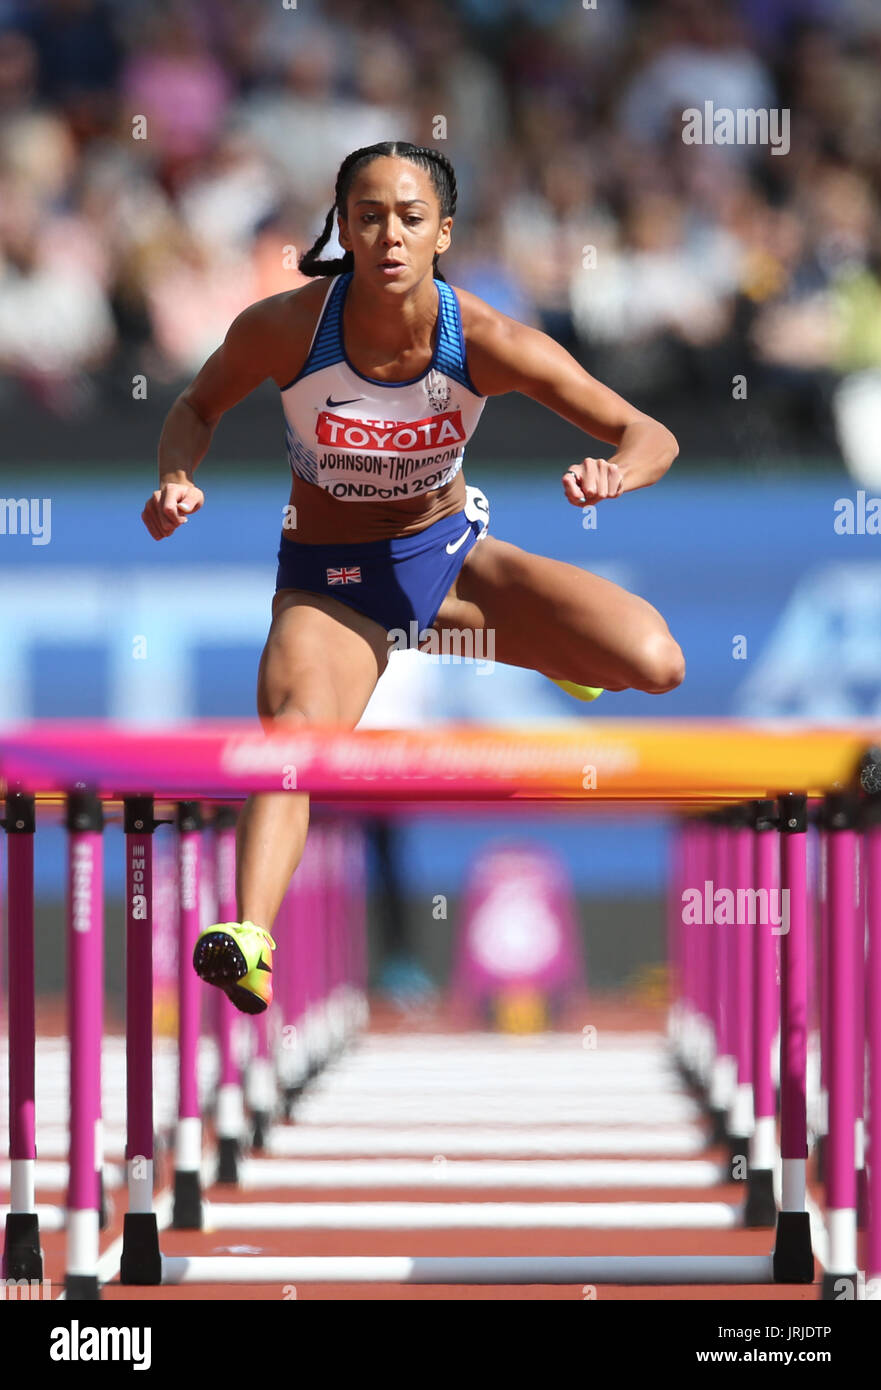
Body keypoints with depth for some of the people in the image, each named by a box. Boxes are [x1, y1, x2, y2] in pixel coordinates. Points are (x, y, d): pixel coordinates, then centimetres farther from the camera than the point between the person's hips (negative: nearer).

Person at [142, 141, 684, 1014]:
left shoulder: (485, 342, -21)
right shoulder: (283, 329, -21)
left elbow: (651, 437, -17)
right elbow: (198, 407, 1)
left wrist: (615, 474, -40)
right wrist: (177, 480, -20)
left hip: (450, 549, 2)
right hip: (329, 581, -2)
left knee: (654, 665, -14)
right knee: (294, 728, -34)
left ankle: (450, 627, 13)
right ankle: (250, 937, -49)